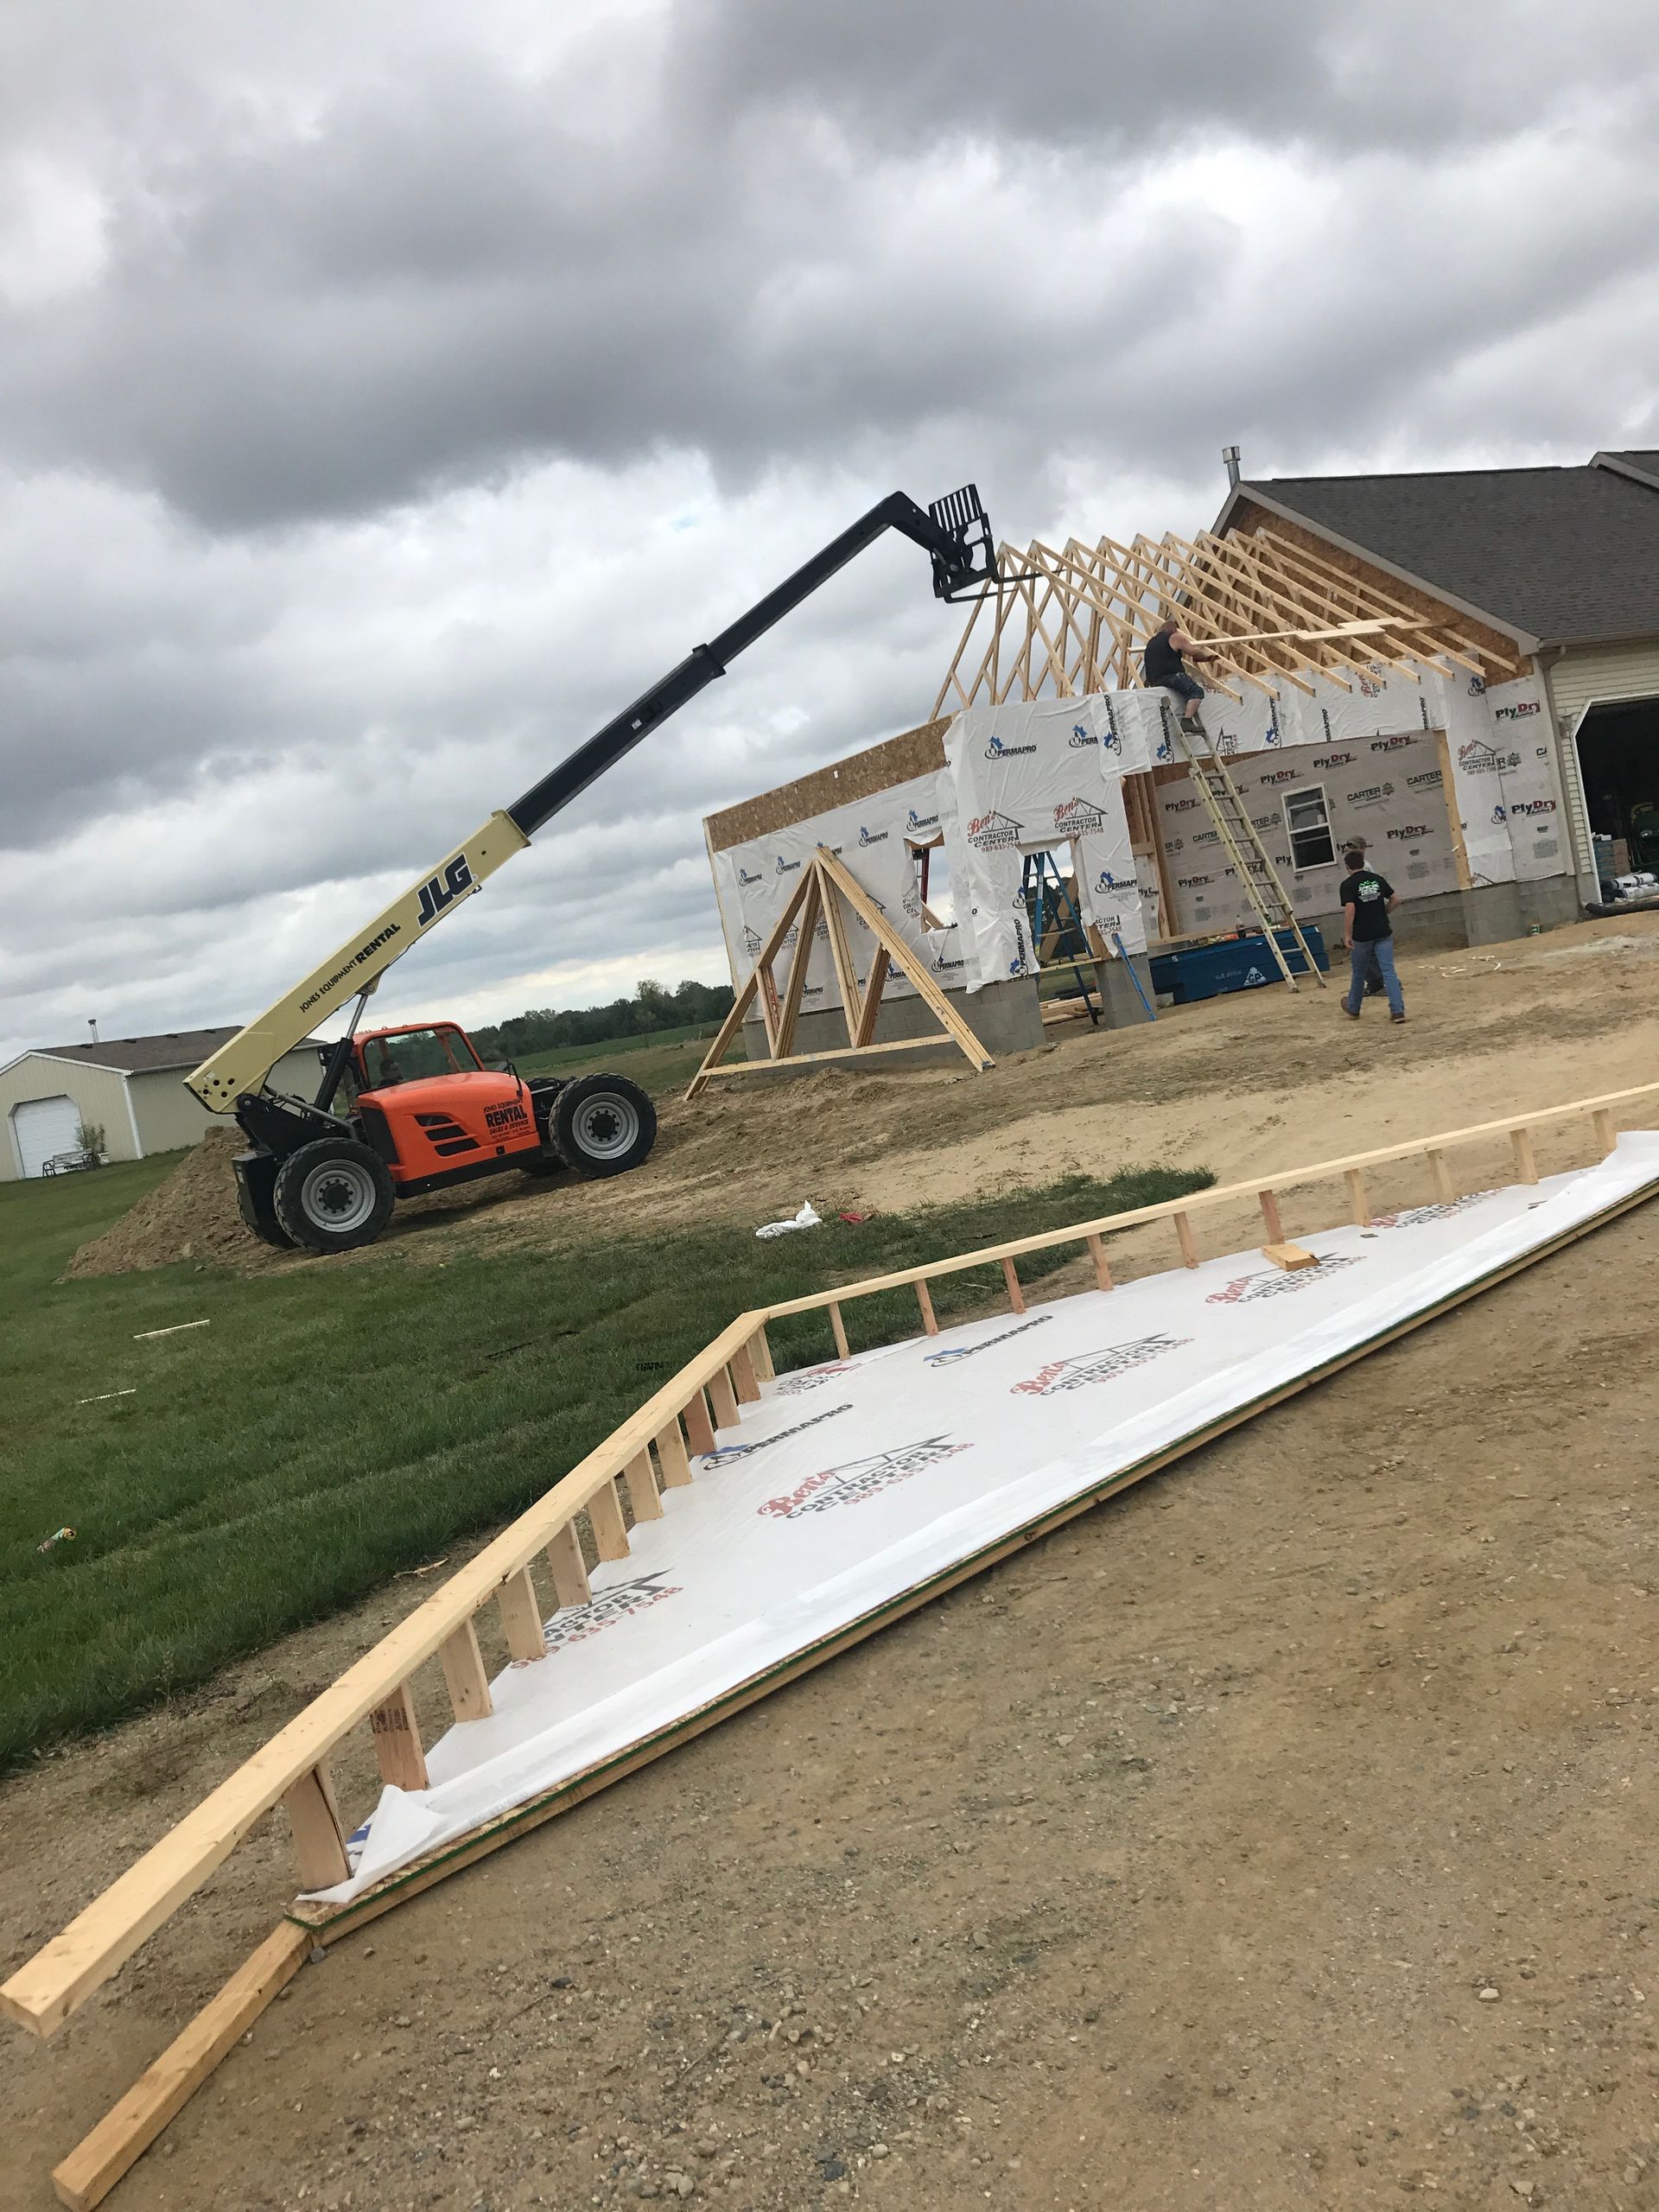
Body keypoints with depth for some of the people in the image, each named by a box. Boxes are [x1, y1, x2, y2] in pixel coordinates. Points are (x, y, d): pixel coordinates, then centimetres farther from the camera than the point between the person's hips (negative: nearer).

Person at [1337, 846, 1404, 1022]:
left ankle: (1353, 1009, 32)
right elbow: (1392, 899, 12)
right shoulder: (1378, 879, 6)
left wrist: (1346, 934, -16)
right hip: (1383, 933, 3)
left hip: (1361, 936, -3)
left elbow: (1350, 909, -20)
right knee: (1388, 971, -1)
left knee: (1358, 974, 14)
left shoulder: (1348, 885, -9)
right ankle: (1398, 1010, -10)